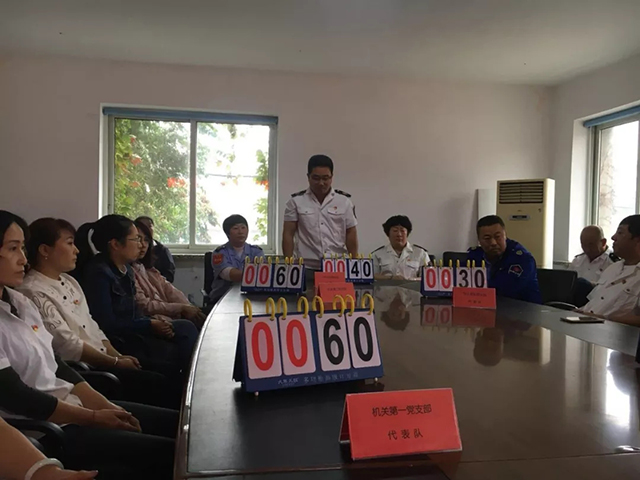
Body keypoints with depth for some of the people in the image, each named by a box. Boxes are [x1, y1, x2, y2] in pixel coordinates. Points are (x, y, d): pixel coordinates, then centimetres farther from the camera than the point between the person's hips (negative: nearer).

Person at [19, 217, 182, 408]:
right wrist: (115, 363, -13)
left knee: (164, 373, -6)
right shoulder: (33, 292, -14)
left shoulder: (68, 282, 14)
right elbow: (67, 345, -18)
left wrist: (118, 356, 1)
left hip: (101, 361, 8)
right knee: (157, 383, -17)